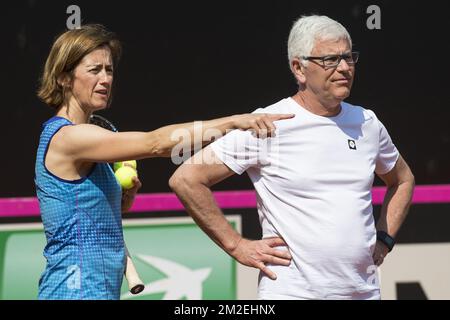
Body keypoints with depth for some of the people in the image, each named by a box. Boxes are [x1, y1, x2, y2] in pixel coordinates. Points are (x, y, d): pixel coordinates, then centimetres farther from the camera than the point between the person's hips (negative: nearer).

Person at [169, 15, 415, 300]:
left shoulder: (368, 123, 8)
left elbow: (403, 180, 27)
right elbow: (186, 179, -10)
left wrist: (384, 240, 13)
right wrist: (236, 245, -9)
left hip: (365, 291, 5)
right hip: (291, 290, -5)